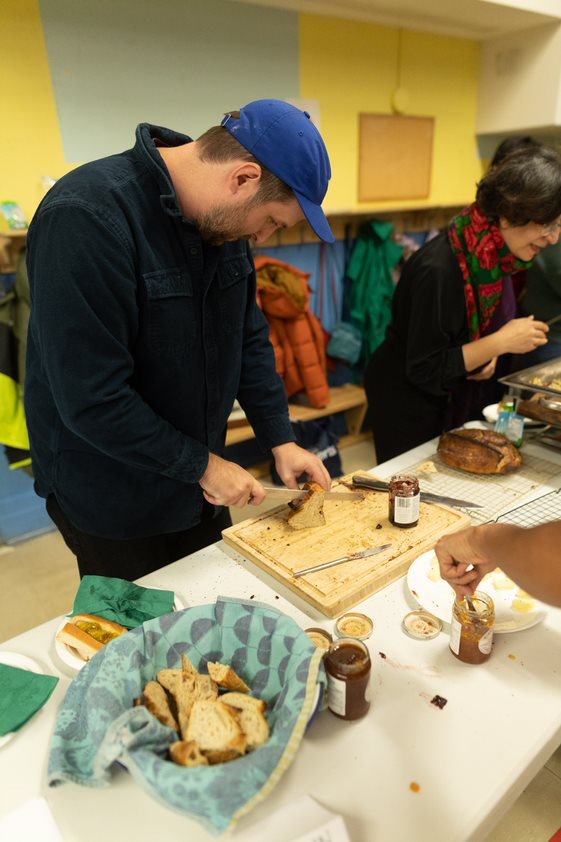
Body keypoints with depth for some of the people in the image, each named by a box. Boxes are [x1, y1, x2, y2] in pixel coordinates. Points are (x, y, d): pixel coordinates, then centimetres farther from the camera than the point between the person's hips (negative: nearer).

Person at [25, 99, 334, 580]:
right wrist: (202, 464, -18)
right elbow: (92, 399, -28)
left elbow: (249, 337, 5)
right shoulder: (87, 218, -27)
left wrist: (281, 440, 0)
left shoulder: (222, 218, -2)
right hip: (114, 504, -6)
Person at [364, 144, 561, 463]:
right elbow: (425, 371, -24)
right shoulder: (437, 269, -29)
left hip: (454, 393, 8)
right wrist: (501, 343, -23)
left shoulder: (492, 254, -5)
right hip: (407, 398, -7)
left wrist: (487, 353, -6)